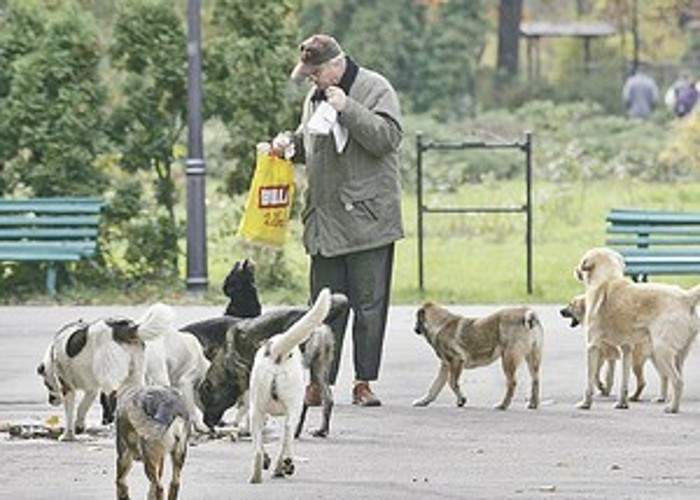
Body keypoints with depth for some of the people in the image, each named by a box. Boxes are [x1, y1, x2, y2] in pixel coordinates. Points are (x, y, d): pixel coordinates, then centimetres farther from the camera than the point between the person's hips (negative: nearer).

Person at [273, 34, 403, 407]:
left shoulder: (376, 90, -3)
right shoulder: (315, 97, 16)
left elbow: (388, 137, -16)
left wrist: (347, 109, -19)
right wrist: (290, 142, 8)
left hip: (368, 218, -6)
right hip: (325, 219, 6)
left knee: (369, 303, -1)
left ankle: (364, 382, 4)